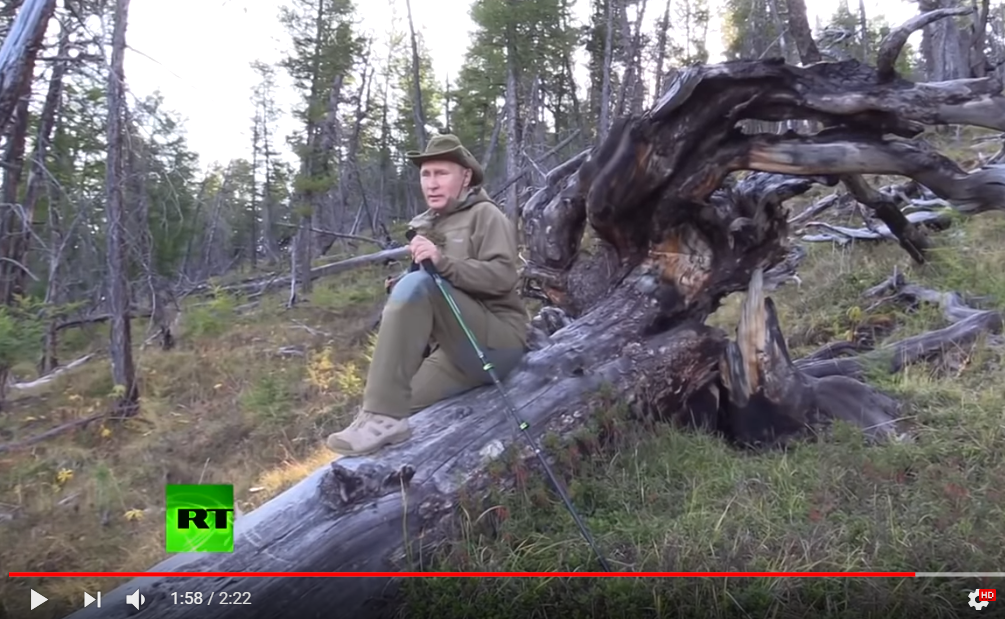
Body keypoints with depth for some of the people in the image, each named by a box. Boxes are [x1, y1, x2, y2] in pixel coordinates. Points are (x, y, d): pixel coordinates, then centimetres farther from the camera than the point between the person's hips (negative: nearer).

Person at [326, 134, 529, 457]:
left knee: (418, 284, -29)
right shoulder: (427, 226, 22)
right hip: (456, 348, 7)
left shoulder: (486, 215, 2)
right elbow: (422, 305, 25)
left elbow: (503, 275, -16)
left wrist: (444, 263, -28)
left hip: (497, 341, -7)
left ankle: (383, 417, -34)